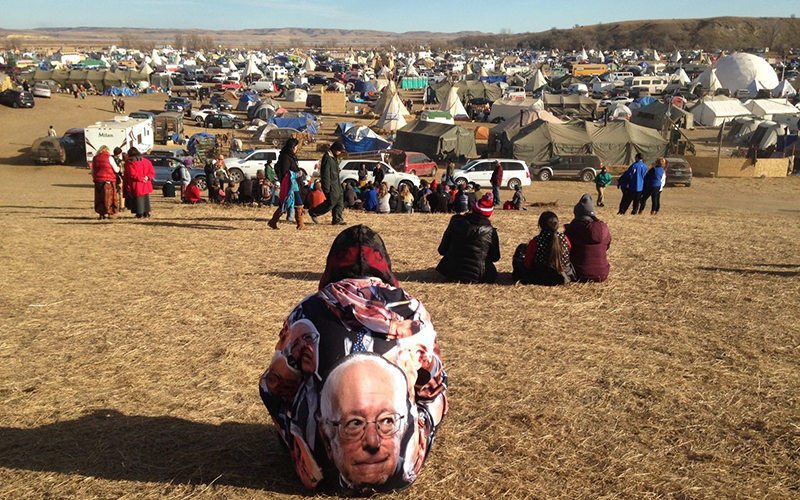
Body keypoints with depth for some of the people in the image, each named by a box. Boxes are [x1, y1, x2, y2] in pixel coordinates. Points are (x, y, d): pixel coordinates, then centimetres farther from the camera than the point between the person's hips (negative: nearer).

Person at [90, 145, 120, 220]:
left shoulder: (95, 158, 9)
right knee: (109, 197, 2)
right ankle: (110, 213, 1)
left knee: (99, 197, 9)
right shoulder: (109, 158, -5)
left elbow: (92, 171, 14)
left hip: (98, 180, 4)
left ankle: (101, 214, 10)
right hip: (109, 180, -4)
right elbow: (116, 170, -3)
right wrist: (119, 168, 18)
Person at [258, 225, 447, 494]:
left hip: (321, 474, 0)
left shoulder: (307, 313, -8)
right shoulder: (413, 312, -4)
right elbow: (434, 388, 11)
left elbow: (275, 387, 7)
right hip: (406, 471, 1)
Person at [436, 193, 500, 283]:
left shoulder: (456, 222, -7)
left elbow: (442, 250, -1)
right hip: (476, 277, -1)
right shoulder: (491, 231, -11)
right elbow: (495, 258, 2)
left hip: (451, 274, 1)